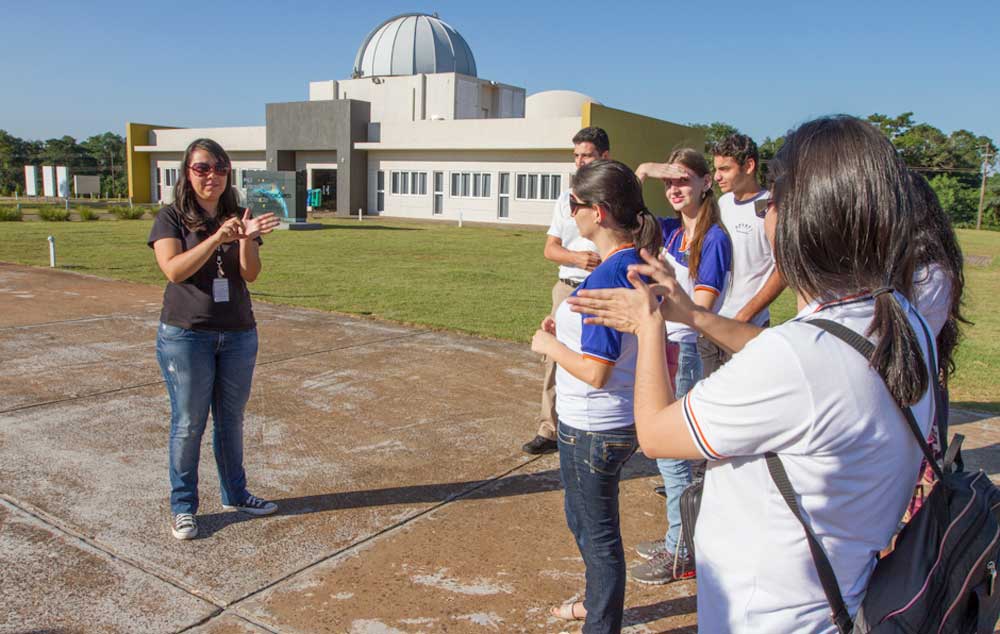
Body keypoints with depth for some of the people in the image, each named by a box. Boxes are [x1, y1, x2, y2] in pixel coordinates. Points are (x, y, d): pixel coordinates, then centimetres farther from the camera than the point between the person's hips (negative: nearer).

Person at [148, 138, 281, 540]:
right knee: (188, 423, 4)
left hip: (238, 334, 4)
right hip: (186, 335, -3)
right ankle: (183, 507, 17)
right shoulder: (171, 218, -3)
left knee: (232, 420, 14)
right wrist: (217, 238, -29)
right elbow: (174, 270, -19)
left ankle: (235, 494, 29)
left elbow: (251, 274, -5)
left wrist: (247, 239, -24)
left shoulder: (239, 218, 6)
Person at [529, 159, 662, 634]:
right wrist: (567, 330, 6)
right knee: (583, 518, 28)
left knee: (597, 532, 9)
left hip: (592, 428, -10)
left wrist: (547, 344, -11)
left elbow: (595, 371, -26)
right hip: (619, 421, 10)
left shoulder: (605, 277, -26)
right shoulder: (639, 265, 2)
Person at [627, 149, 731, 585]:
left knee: (670, 453, -1)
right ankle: (677, 538, 31)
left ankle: (681, 555, 13)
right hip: (660, 344, 8)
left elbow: (701, 308, -16)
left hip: (685, 349, -8)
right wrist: (643, 171, -4)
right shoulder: (669, 230, 8)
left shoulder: (714, 239, -13)